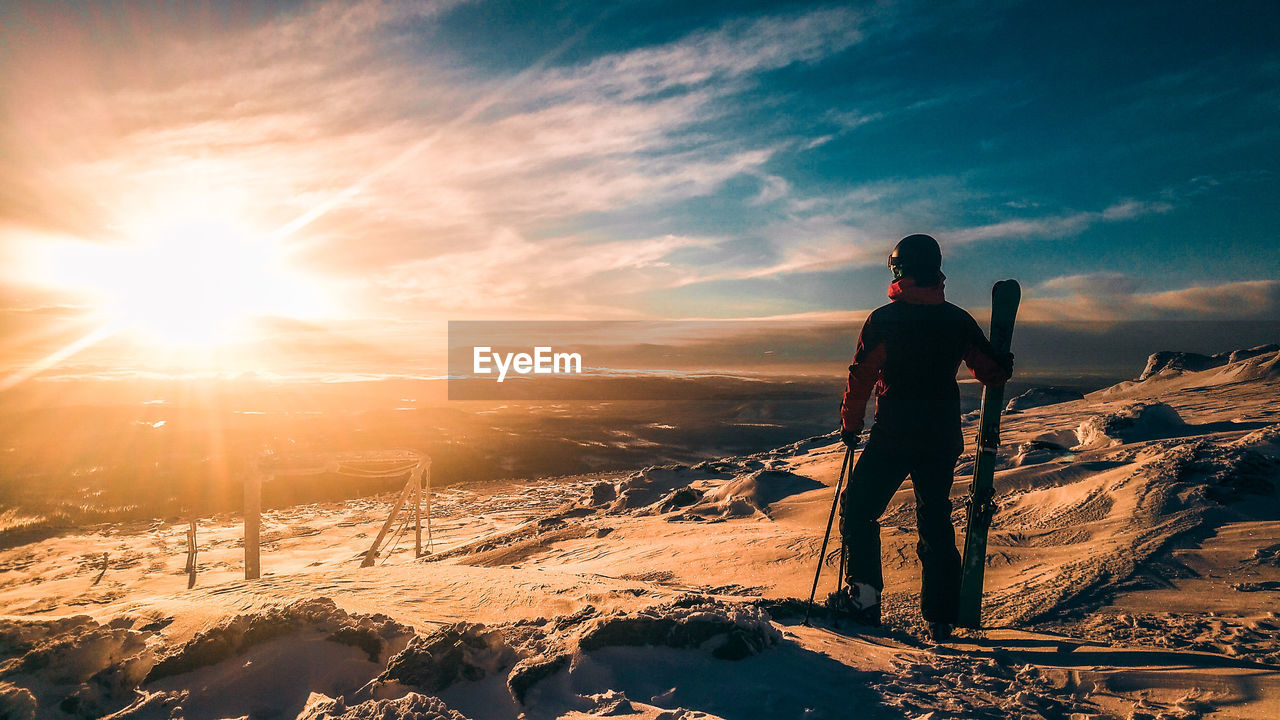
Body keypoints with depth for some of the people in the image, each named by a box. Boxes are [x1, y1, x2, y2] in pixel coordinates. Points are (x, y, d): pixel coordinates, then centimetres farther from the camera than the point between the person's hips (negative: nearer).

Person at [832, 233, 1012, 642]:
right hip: (943, 439, 4)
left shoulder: (883, 319, -7)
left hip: (892, 438, -4)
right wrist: (1002, 364, 32)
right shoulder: (958, 320, 3)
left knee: (858, 508, 10)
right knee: (936, 522, 13)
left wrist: (850, 425, 7)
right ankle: (940, 619, 16)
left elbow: (861, 377, -6)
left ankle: (864, 596, 4)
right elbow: (993, 372, 8)